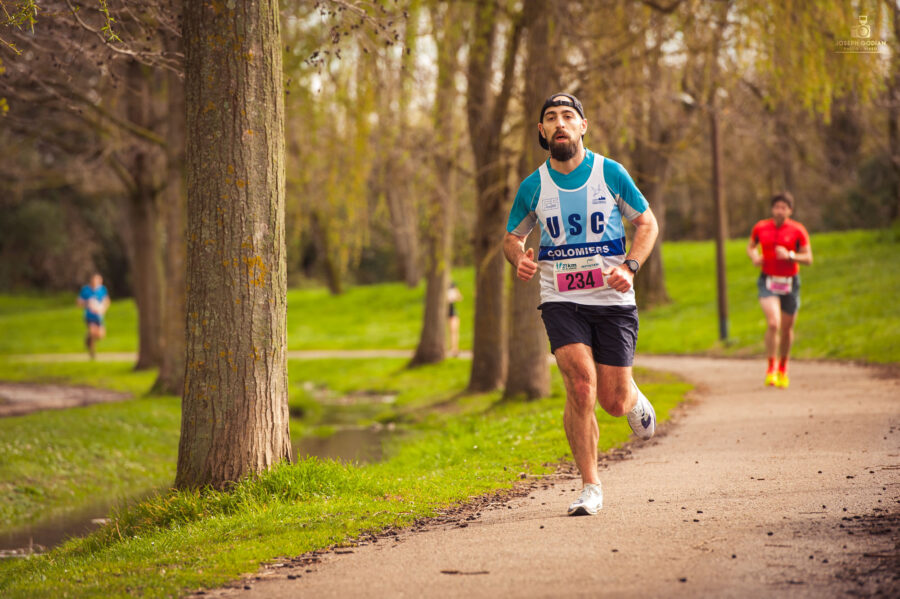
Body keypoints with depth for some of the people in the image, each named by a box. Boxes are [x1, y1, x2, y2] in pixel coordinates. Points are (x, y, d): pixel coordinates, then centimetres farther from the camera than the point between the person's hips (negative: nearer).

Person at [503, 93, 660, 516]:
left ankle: (635, 399, 40)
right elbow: (512, 236, 17)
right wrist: (519, 260, -7)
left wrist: (630, 267, -9)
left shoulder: (610, 173, -1)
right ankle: (590, 487, -9)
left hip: (612, 299, 0)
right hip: (561, 301, 0)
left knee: (613, 402, 0)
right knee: (580, 382, -21)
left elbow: (647, 222, 8)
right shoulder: (533, 186, 2)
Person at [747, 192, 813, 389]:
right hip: (768, 282, -1)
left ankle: (783, 369, 35)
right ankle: (771, 369, -10)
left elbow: (808, 258, -4)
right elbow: (751, 247, 18)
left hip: (790, 282, 1)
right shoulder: (760, 228, 0)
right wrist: (754, 257, -4)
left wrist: (790, 255, -21)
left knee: (787, 329, 11)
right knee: (773, 323, -22)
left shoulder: (798, 230, -4)